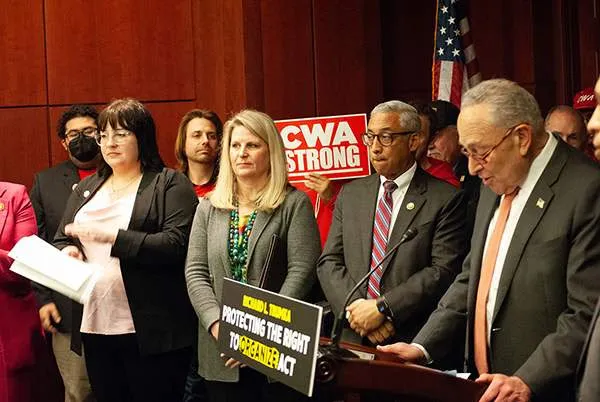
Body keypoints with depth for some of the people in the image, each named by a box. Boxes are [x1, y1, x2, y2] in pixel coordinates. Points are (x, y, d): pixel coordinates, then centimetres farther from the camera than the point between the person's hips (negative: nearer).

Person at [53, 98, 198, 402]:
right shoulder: (86, 188, 17)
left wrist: (113, 236, -21)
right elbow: (61, 239, 18)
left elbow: (177, 243, -14)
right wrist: (67, 251, -6)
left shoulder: (171, 184, -2)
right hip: (94, 325, 6)